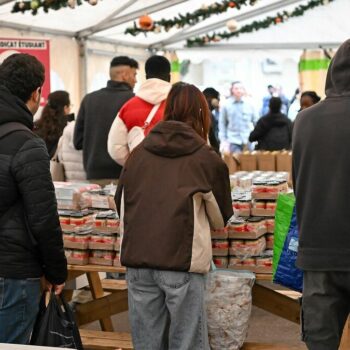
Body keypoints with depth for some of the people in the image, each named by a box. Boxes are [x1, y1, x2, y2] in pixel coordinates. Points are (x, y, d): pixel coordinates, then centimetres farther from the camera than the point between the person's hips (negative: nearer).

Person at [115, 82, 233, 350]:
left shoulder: (139, 153, 8)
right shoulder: (206, 158, 0)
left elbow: (121, 205, 16)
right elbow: (221, 217, 13)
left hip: (137, 259, 4)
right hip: (183, 260, -3)